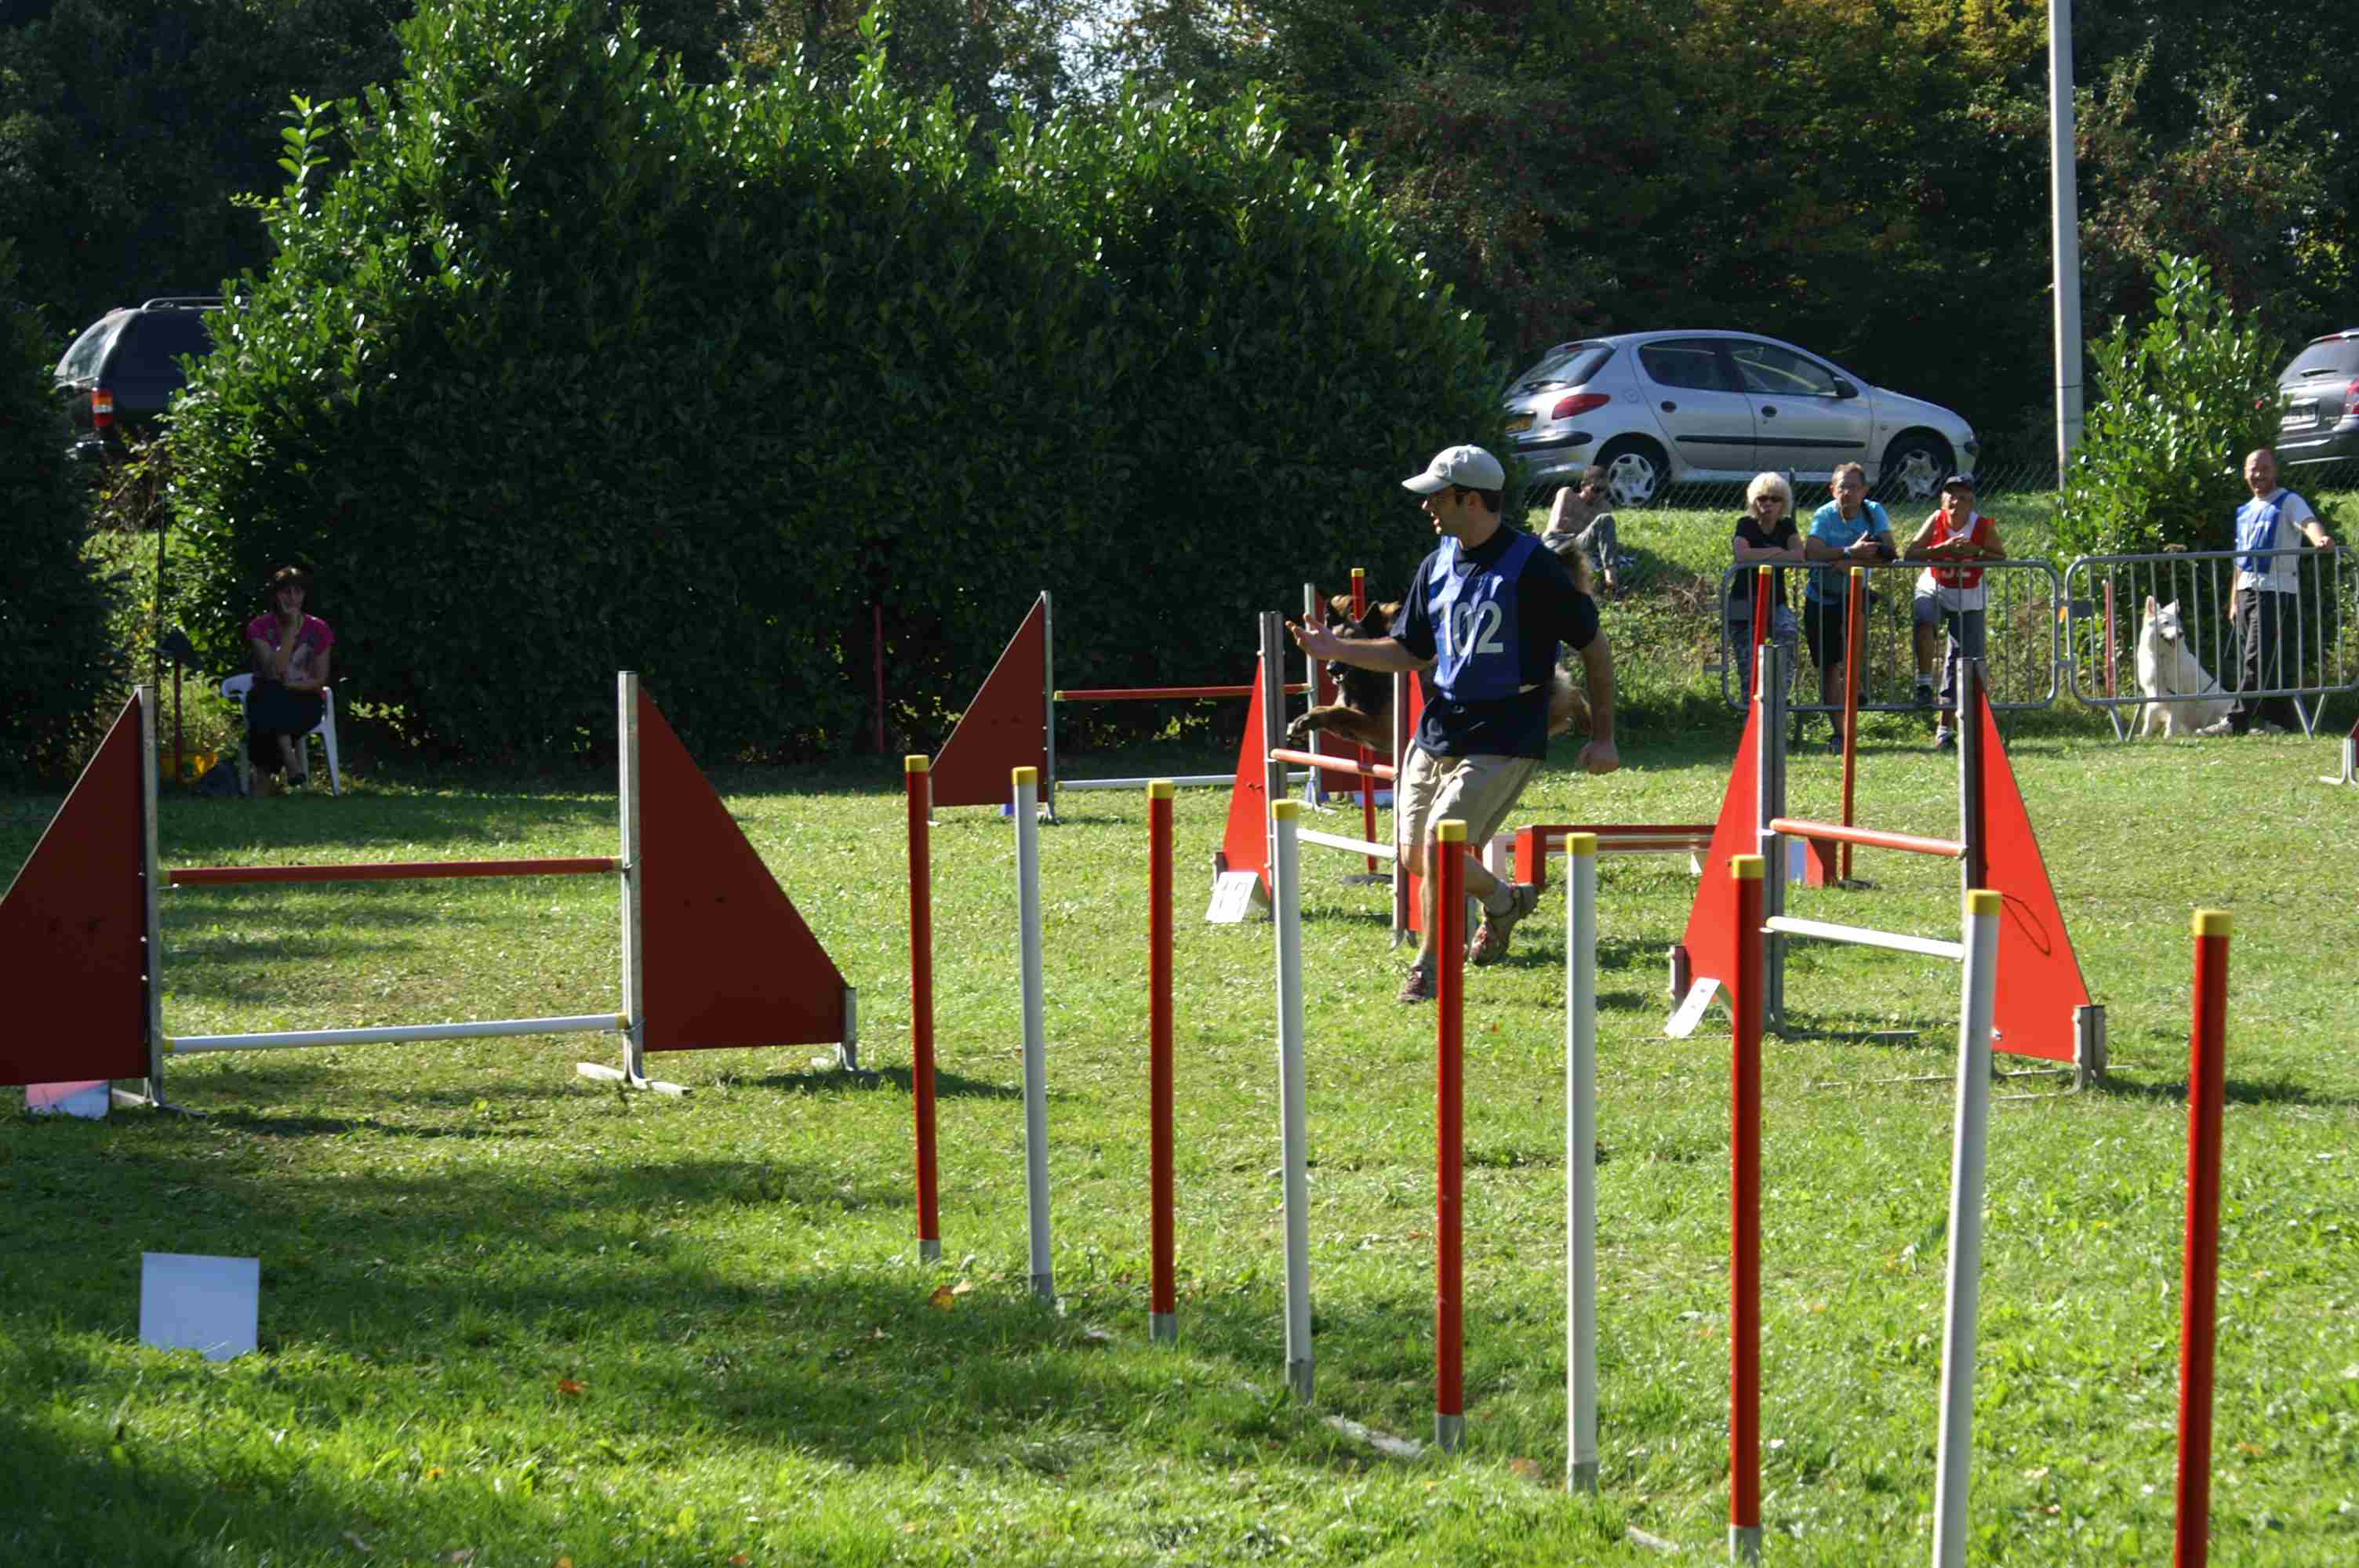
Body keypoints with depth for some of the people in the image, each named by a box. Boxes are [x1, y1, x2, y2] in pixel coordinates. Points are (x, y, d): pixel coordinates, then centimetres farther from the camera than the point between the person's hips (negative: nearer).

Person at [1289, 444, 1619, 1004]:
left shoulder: (1531, 565, -12)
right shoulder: (1437, 565, 8)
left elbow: (1593, 644, -5)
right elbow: (1410, 652, 16)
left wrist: (1603, 737, -5)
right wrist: (1335, 649, 3)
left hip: (1503, 741, -7)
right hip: (1437, 731, 7)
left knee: (1441, 845, -17)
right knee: (1414, 856, 11)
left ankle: (1430, 967, 2)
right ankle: (1504, 900, 38)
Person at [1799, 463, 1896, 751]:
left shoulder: (1874, 513, -8)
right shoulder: (1824, 515, -11)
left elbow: (1889, 553, -20)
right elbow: (1810, 551, -28)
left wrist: (1852, 562, -32)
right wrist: (1850, 552, -38)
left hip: (1854, 594, 1)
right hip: (1821, 599, -1)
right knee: (1827, 665, 0)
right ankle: (1837, 730, 9)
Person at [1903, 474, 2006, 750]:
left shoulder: (1983, 526, -12)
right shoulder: (1936, 521, -11)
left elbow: (2002, 558, -7)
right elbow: (1909, 554, -17)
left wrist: (1976, 552, -24)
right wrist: (1943, 548, -30)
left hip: (1969, 600, 1)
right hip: (1934, 591, -1)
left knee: (1960, 660, 2)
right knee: (1923, 619, -36)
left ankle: (1946, 727, 13)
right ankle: (1924, 683, -25)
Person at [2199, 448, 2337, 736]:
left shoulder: (2288, 503, -3)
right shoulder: (2245, 512, 20)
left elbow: (2308, 522, -24)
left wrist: (2320, 538, -48)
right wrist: (2234, 602, 19)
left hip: (2276, 591, -8)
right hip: (2247, 593, 8)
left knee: (2258, 658, -12)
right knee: (2269, 661, 8)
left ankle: (2236, 720, -15)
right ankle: (2281, 719, 12)